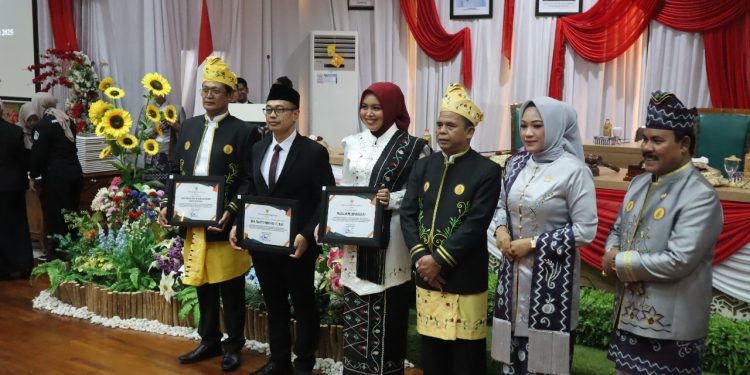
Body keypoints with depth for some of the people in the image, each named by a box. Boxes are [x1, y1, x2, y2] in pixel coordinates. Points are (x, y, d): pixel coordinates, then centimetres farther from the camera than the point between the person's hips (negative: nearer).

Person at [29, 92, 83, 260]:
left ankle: (59, 251, 4)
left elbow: (38, 154, -12)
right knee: (71, 212, 14)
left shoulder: (44, 125, -13)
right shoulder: (68, 121, 11)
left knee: (55, 214, 0)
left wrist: (33, 177, -3)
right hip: (74, 171, 8)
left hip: (56, 175, -8)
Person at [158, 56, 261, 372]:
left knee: (231, 288, 7)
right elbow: (177, 172, 13)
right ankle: (209, 341, 31)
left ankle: (234, 345, 24)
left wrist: (231, 211, -22)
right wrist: (169, 205, 1)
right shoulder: (189, 127, 10)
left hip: (224, 224, -5)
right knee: (203, 286, 16)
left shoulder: (243, 132, -6)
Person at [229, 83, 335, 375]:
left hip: (296, 245, -5)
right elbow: (249, 192, 13)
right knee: (274, 304, 17)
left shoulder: (314, 152, -10)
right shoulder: (258, 149, 8)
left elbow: (326, 200, -12)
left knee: (304, 305, 11)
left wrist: (306, 236, -20)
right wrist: (239, 224, -1)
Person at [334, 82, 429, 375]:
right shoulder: (352, 144, 10)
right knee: (355, 313, 10)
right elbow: (344, 189, 13)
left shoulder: (412, 147, -4)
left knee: (388, 314, 3)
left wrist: (392, 199, -19)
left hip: (390, 240, -4)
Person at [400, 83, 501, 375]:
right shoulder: (423, 166, 9)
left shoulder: (487, 171, -7)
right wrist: (420, 257, -10)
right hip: (426, 275, 5)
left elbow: (475, 225, -15)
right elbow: (407, 213, 3)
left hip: (464, 279, -5)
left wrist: (439, 260, -16)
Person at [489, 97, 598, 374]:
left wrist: (533, 244, -15)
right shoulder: (516, 163, 5)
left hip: (552, 274, -5)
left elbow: (585, 230, -14)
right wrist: (500, 229, -4)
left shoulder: (573, 170, -13)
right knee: (513, 350, 14)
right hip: (513, 270, 5)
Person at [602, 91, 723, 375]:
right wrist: (611, 254, -6)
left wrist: (620, 262, -15)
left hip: (670, 328, -7)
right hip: (627, 315, 7)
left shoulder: (700, 196, -17)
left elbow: (678, 262, -24)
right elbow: (617, 230, 17)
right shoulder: (639, 183, 8)